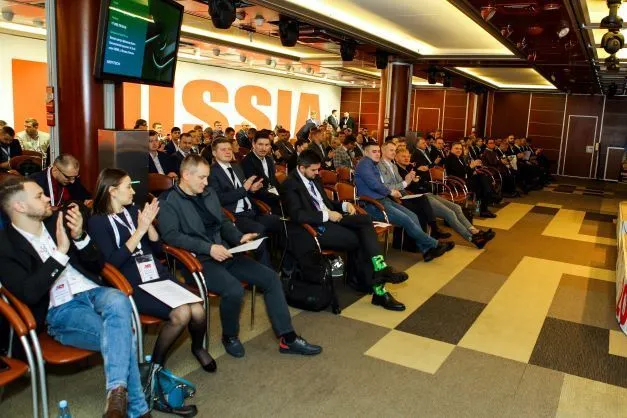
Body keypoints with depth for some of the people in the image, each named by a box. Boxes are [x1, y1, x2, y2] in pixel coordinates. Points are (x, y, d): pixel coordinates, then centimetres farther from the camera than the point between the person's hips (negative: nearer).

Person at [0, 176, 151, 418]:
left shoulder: (58, 222, 12)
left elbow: (97, 264, 12)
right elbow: (29, 293, -14)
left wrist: (79, 236, -7)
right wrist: (61, 252, -19)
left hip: (92, 291, 4)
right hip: (59, 311, -4)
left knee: (118, 301, -33)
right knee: (122, 334, -30)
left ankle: (117, 390, -36)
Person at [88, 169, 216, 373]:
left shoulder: (133, 210, 14)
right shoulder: (97, 222, -2)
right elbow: (112, 261, -15)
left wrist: (149, 223, -3)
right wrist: (140, 230, -17)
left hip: (159, 275, 5)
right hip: (131, 285, -5)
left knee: (198, 311, -18)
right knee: (181, 313, -27)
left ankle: (198, 347, 15)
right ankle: (156, 362, -2)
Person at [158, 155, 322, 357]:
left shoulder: (209, 193, 15)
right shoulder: (168, 201, -6)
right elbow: (171, 235, -18)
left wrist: (239, 237, 1)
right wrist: (208, 248, -25)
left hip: (223, 253, 7)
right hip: (197, 260, -7)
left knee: (271, 278, -6)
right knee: (234, 290, -32)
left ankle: (287, 338, 3)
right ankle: (230, 337, 0)